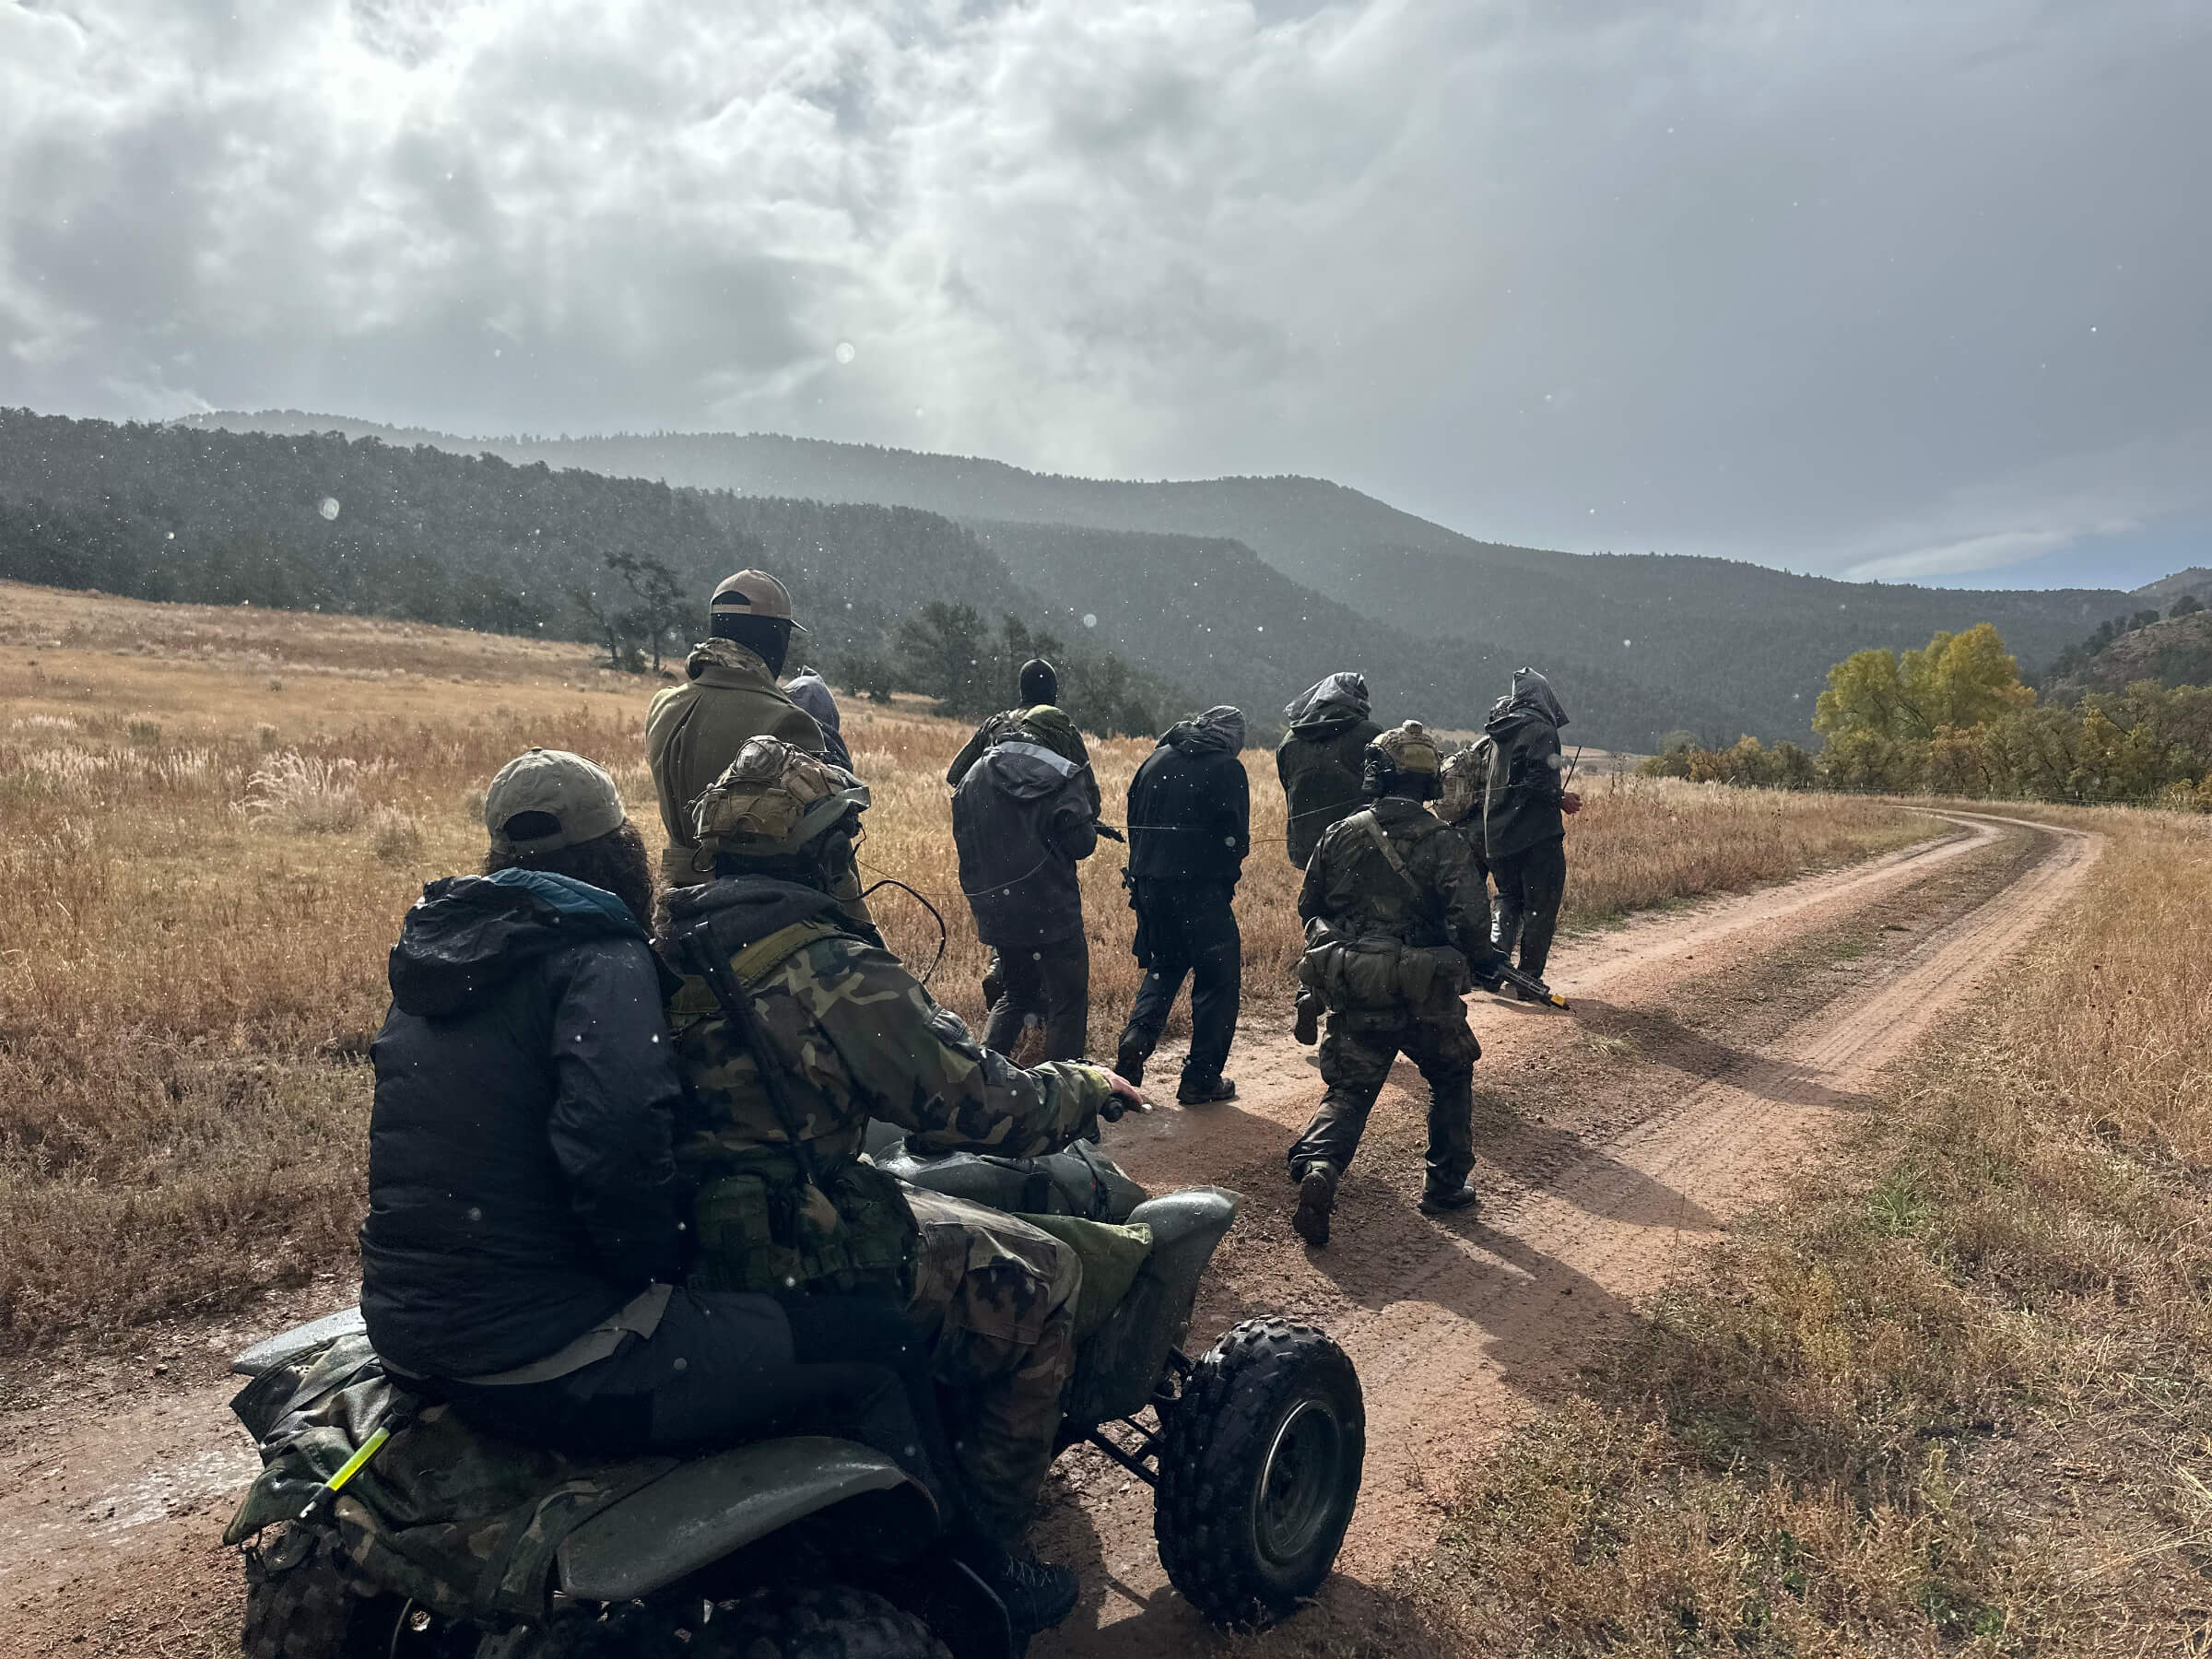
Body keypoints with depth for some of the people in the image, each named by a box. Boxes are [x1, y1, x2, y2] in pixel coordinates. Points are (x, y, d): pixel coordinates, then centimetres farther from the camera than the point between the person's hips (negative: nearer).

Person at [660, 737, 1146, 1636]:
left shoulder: (672, 949, 4)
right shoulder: (832, 969, -21)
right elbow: (979, 1107, -18)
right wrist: (1086, 1088, 0)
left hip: (678, 1239, 9)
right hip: (789, 1255, -9)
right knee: (1035, 1282, 5)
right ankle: (979, 1551, 16)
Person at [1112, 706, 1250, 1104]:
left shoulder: (1155, 760, 11)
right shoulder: (1227, 769, -5)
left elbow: (1133, 823, 13)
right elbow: (1236, 840, -8)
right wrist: (1226, 876, 10)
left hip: (1149, 887, 6)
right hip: (1200, 889, -6)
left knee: (1163, 967, 24)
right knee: (1218, 980, 7)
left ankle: (1134, 1042, 6)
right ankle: (1201, 1079, 8)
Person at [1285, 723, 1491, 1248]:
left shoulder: (1339, 834, 1)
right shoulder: (1442, 842, -9)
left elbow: (1308, 907, 10)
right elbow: (1472, 918, -18)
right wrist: (1473, 960, 3)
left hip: (1350, 988, 2)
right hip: (1421, 993, -2)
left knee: (1347, 1091, 11)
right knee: (1451, 1078, 24)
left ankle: (1316, 1168, -15)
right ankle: (1445, 1184, 29)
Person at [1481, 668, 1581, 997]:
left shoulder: (1498, 732, 11)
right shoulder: (1541, 730, -11)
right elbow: (1539, 781, -21)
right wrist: (1561, 799, -5)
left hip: (1498, 834, 7)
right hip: (1538, 834, -7)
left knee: (1508, 899, 19)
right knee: (1540, 908, 3)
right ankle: (1529, 980, 5)